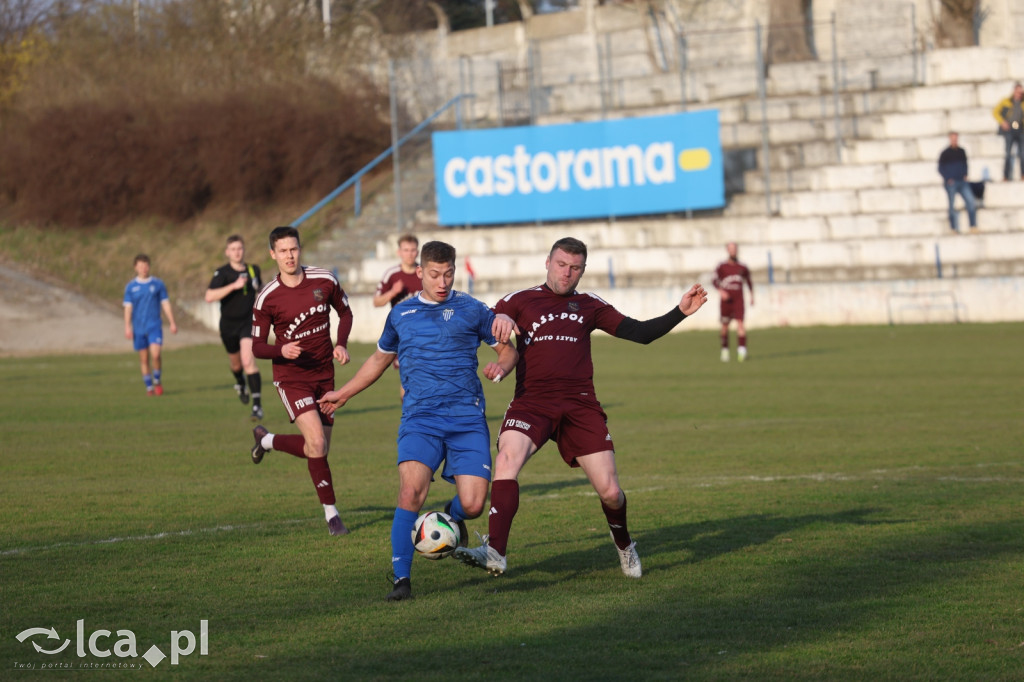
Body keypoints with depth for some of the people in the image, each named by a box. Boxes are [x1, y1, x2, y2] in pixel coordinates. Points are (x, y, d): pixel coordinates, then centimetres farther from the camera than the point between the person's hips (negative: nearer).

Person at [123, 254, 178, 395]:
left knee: (155, 354, -17)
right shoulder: (131, 287, 5)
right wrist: (127, 327, -4)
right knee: (144, 358, 3)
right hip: (138, 328, 1)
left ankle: (158, 381, 4)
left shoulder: (158, 284, 5)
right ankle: (149, 387, 14)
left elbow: (165, 304, 8)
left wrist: (172, 323, 4)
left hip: (154, 326, -1)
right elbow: (128, 307, 4)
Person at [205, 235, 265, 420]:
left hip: (249, 322, 0)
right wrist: (234, 286, -34)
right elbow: (209, 297, -30)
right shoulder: (222, 273, -14)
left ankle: (257, 405, -21)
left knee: (248, 360, -20)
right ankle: (240, 383, 57)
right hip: (229, 323, 0)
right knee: (235, 362, 20)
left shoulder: (253, 270, -1)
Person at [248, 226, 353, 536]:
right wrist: (281, 351, -25)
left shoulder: (324, 281, -4)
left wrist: (341, 344, -4)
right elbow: (257, 347, -4)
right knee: (317, 442, -20)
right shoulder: (267, 298, -10)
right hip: (291, 376, -4)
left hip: (324, 374, 4)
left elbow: (345, 312, 14)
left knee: (318, 449, 8)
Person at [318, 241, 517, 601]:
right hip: (419, 419, 1)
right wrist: (343, 394, 35)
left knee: (473, 504, -11)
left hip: (467, 419, -1)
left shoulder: (471, 310, 7)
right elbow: (379, 359, 31)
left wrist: (501, 367, -8)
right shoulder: (401, 314, 14)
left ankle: (452, 516, 27)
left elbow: (508, 349, 16)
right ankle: (401, 578, -15)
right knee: (411, 493, -22)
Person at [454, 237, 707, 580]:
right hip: (531, 401, -2)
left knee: (610, 492, -2)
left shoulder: (589, 306, 17)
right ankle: (495, 553, -33)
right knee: (507, 461, -30)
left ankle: (624, 544, 31)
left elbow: (640, 333, 15)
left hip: (580, 405, 2)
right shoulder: (518, 302, 11)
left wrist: (680, 312, 4)